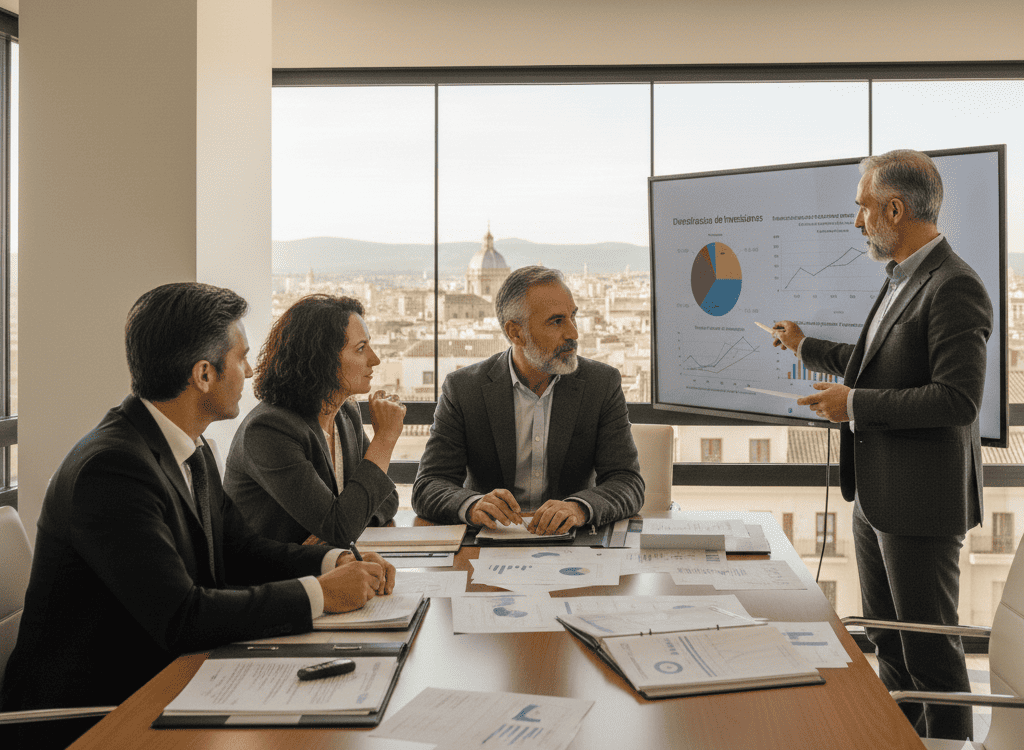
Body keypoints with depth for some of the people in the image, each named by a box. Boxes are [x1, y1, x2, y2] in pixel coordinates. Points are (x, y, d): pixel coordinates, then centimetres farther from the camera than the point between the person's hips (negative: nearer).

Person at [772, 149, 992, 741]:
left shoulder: (955, 287, -19)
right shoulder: (902, 280, 12)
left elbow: (958, 399, -26)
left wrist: (855, 403, -20)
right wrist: (806, 347, 37)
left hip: (920, 503, -10)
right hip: (876, 496, 10)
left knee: (931, 652, 2)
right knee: (888, 645, 21)